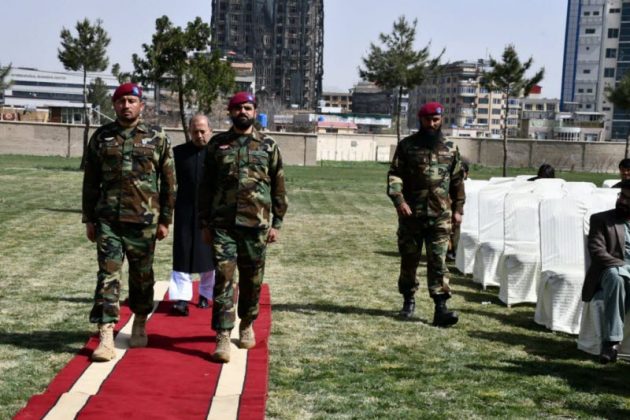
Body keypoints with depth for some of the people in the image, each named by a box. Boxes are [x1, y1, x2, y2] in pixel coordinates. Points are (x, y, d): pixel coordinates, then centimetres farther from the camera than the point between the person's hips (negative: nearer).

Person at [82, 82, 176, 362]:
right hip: (107, 221, 1)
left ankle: (140, 325, 31)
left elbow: (169, 182, 3)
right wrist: (89, 219, 7)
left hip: (143, 221, 0)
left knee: (142, 276, 11)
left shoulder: (157, 138, 2)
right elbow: (90, 182, 10)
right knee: (108, 275, -5)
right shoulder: (101, 137, 6)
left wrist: (165, 220, 1)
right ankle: (106, 337, -6)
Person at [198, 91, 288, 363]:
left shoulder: (268, 146, 6)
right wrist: (205, 223, 5)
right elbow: (205, 186, 9)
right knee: (223, 277, -8)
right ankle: (223, 337, -7)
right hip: (223, 225, -1)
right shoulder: (217, 145, 6)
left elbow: (278, 188, 7)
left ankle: (246, 325, 31)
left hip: (256, 224, 1)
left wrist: (276, 223, 2)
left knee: (252, 280, 10)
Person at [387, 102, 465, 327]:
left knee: (438, 261, -6)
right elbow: (394, 174, -2)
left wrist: (458, 209, 8)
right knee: (409, 259, 10)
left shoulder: (450, 149, 8)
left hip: (440, 215, 0)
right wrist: (399, 200, -17)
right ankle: (408, 300, 27)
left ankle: (441, 308, -9)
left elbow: (457, 181, 13)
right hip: (411, 214, 0)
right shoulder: (407, 146, 2)